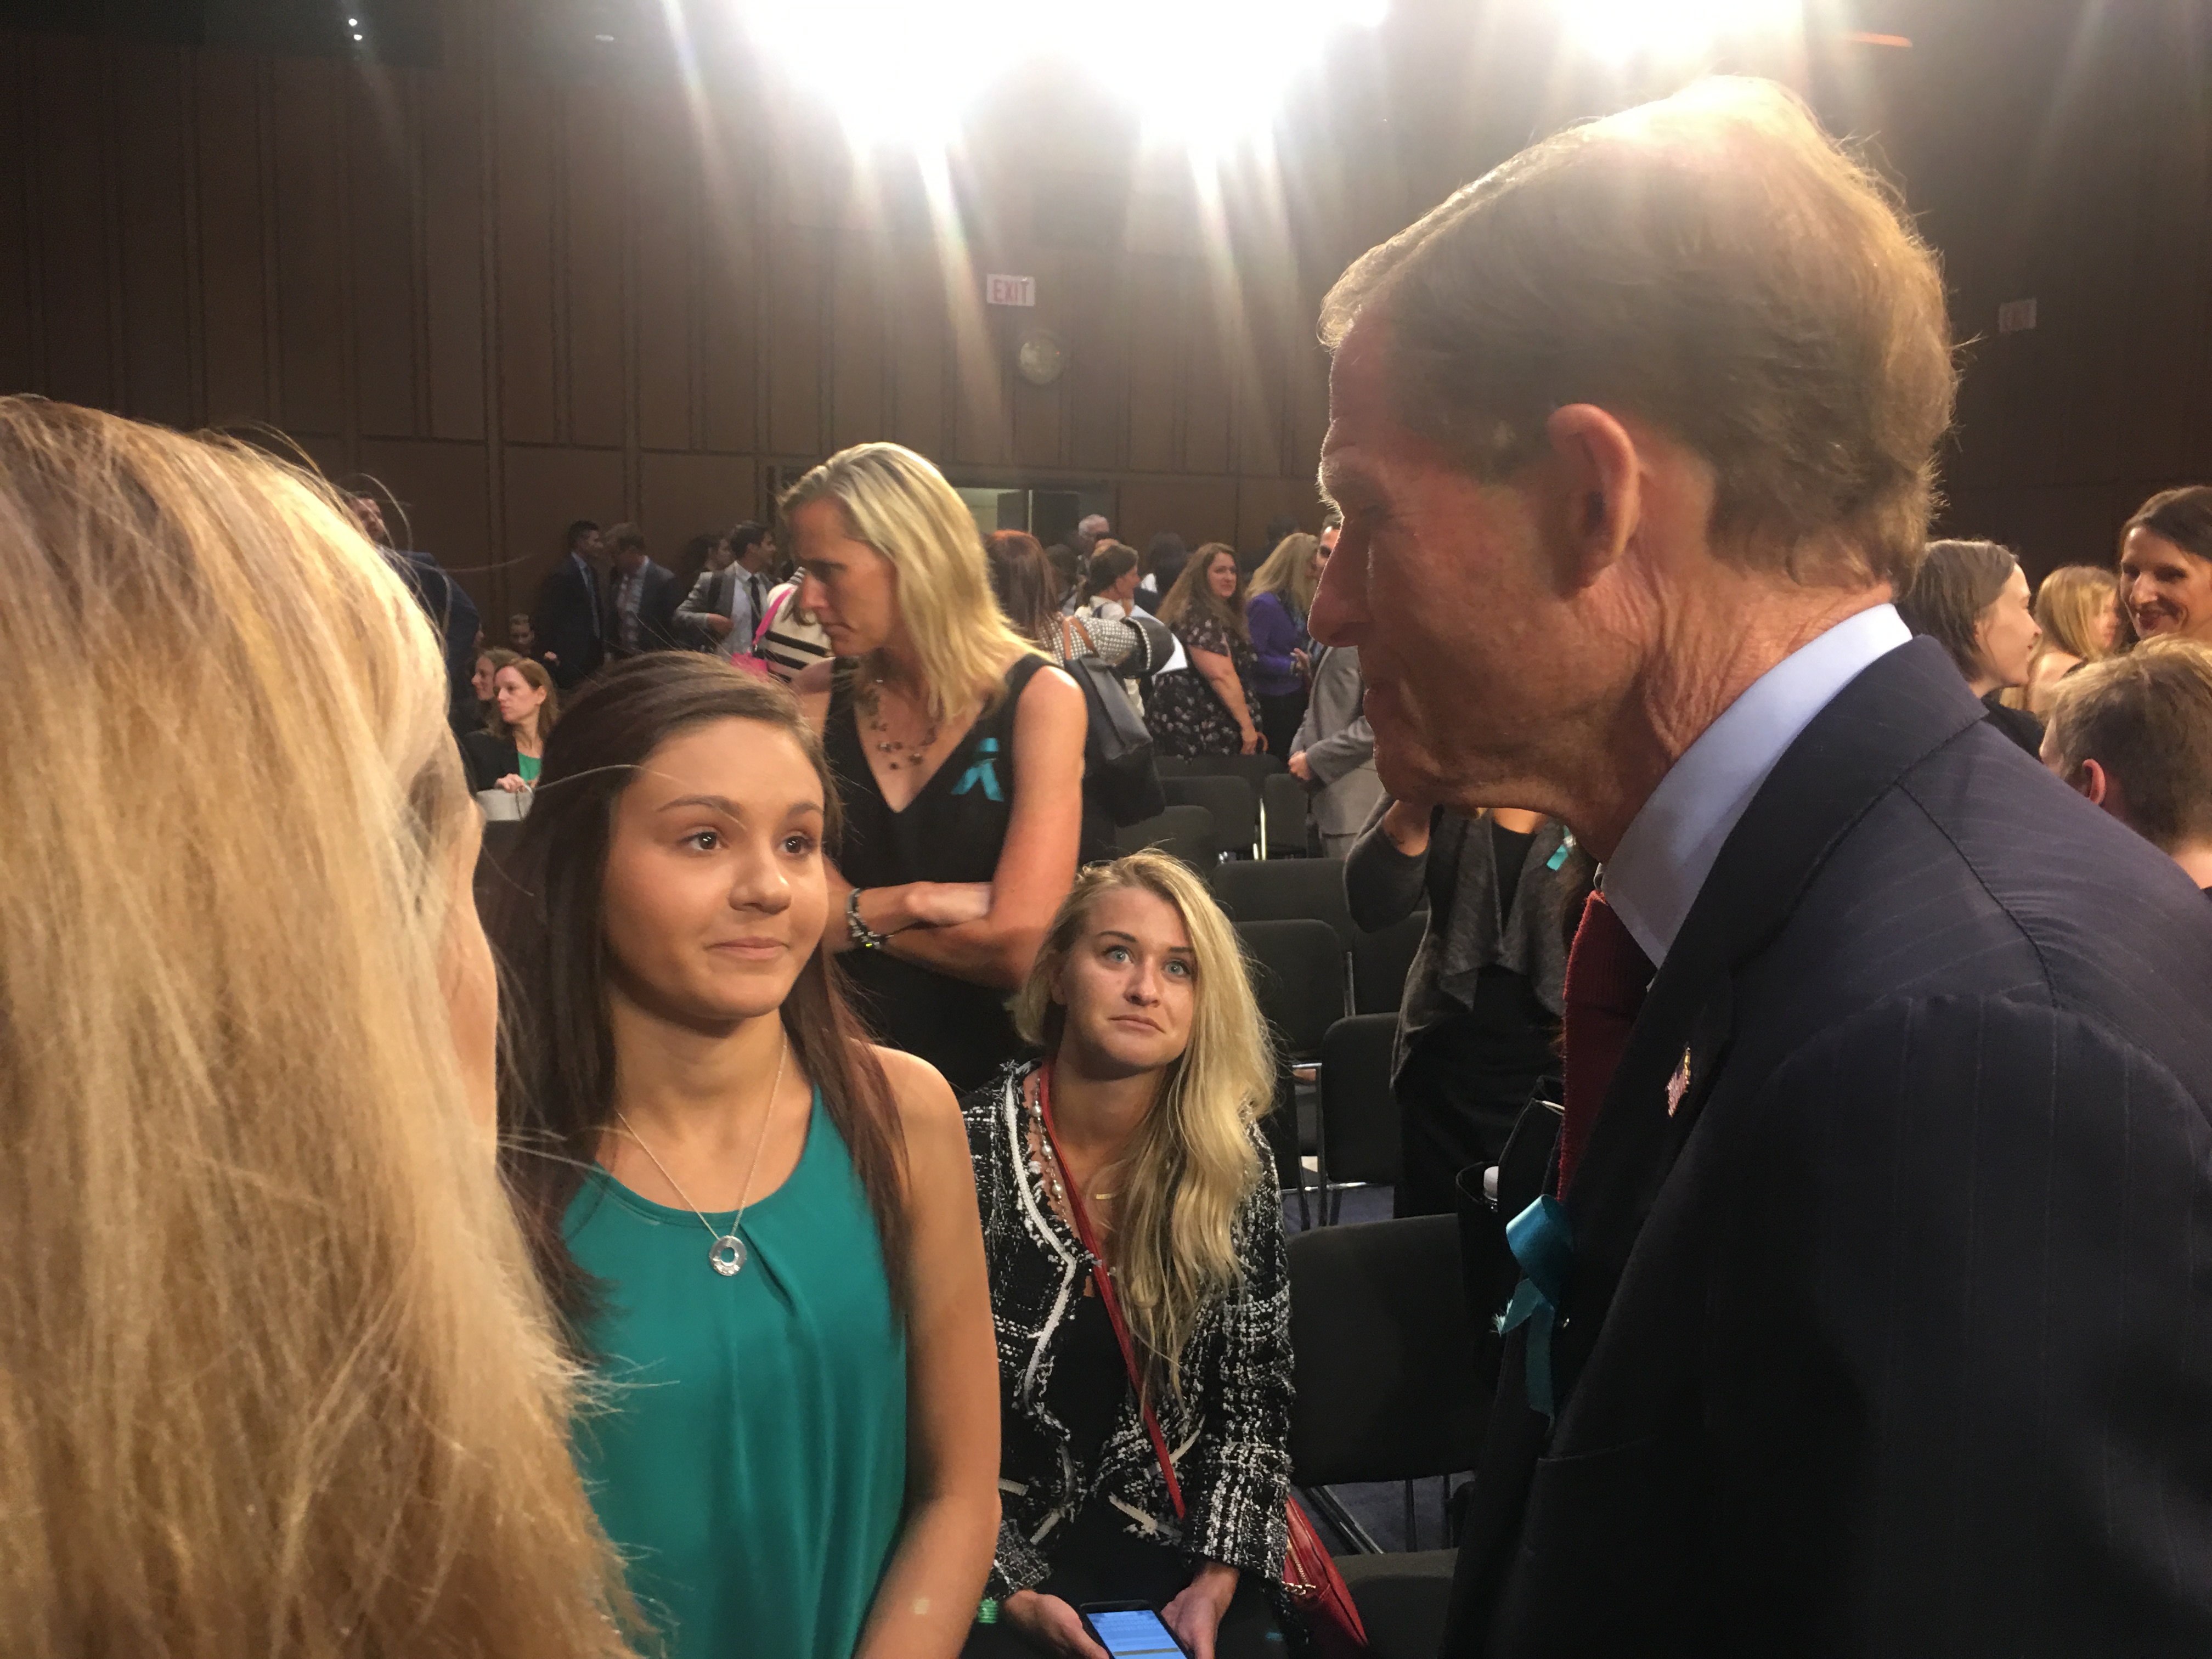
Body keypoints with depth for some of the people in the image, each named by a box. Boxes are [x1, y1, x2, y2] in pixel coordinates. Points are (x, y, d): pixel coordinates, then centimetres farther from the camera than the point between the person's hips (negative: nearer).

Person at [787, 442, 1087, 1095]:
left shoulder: (1039, 698, -8)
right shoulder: (815, 698, 2)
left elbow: (1020, 948, -16)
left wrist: (853, 917, -6)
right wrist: (913, 901, -16)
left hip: (992, 1076, -3)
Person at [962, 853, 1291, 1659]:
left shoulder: (1232, 1159, -3)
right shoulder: (970, 1151, -13)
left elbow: (1254, 1391, 2)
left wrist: (1218, 1577, -7)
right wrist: (1014, 1590, -14)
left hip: (1175, 1536, 2)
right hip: (1005, 1541, -2)